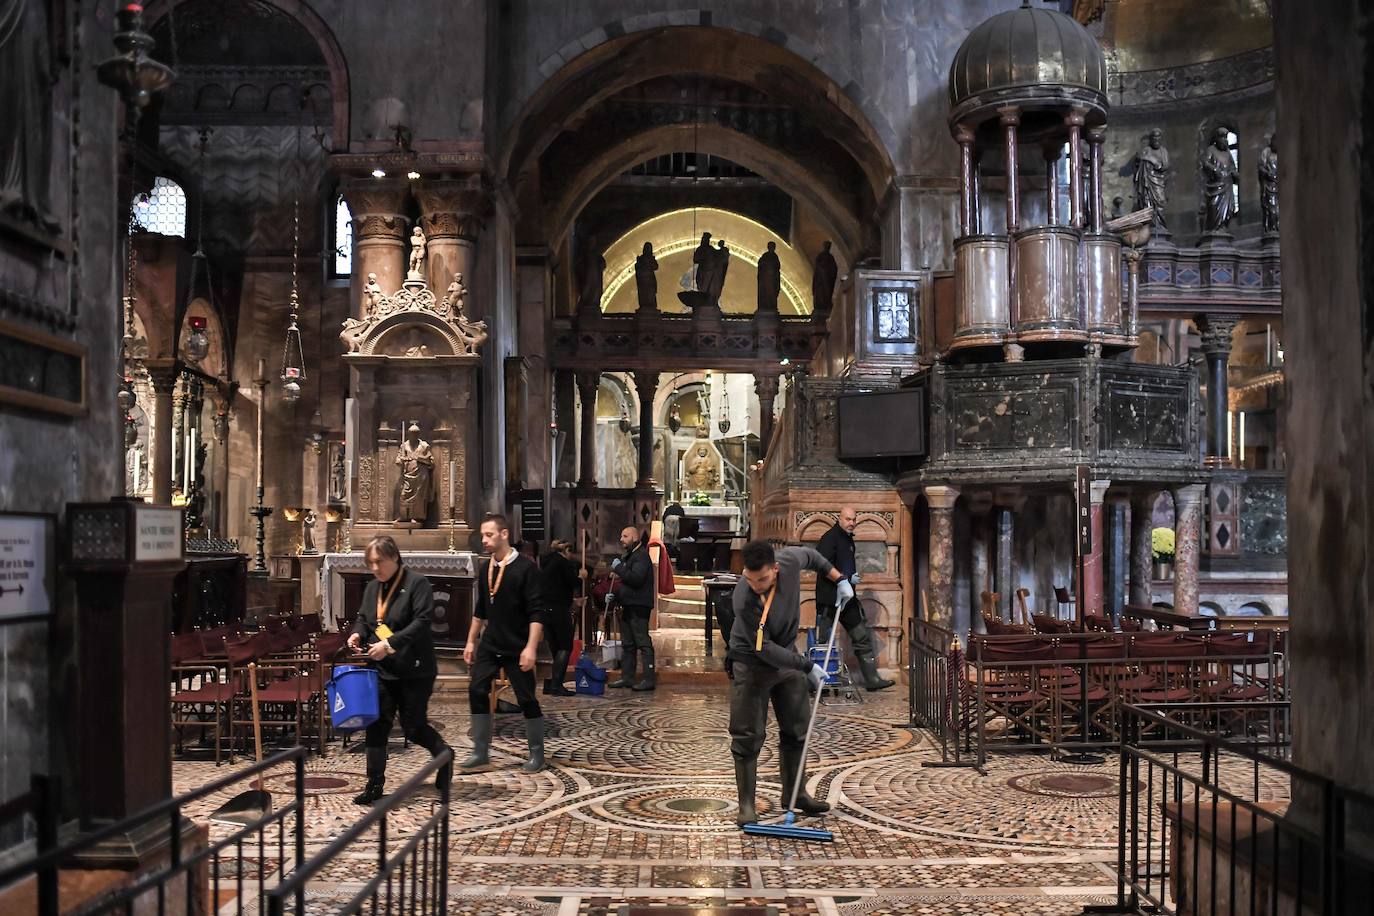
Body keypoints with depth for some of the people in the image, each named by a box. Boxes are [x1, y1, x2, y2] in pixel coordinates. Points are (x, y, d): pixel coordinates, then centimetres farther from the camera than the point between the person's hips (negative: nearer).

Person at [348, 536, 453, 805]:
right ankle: (374, 785, 9)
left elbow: (422, 622, -20)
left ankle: (443, 754, 30)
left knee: (413, 726, 1)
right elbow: (363, 618, 20)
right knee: (376, 725, 2)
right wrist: (358, 633, -4)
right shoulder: (372, 588, 11)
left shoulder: (417, 584, -11)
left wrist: (390, 644, -28)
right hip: (381, 670, 6)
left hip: (414, 671, -6)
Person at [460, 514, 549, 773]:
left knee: (526, 698, 1)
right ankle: (481, 753, 9)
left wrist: (531, 647, -22)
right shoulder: (485, 569, 7)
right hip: (489, 645, 6)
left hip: (516, 647, -6)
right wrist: (471, 641, 15)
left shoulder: (525, 567, -13)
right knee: (477, 691, -1)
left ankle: (537, 753, 16)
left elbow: (536, 612, -16)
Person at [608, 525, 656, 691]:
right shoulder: (628, 556, 22)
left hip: (639, 606, -11)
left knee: (643, 643, -10)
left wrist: (618, 567, -17)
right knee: (627, 644, 14)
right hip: (628, 606, 11)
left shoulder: (641, 556, -11)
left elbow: (636, 578, -26)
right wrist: (615, 595, 17)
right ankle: (627, 677, 20)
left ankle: (649, 679, -10)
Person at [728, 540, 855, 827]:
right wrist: (807, 666, -25)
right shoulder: (743, 599, -34)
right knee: (747, 735, -5)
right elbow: (763, 649, -28)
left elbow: (811, 555, 7)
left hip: (787, 660, 6)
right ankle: (746, 805, 4)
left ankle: (795, 793, 27)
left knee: (797, 728, 13)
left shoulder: (791, 561, -21)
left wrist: (839, 579, 4)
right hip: (751, 666, -6)